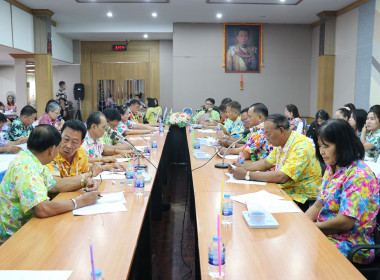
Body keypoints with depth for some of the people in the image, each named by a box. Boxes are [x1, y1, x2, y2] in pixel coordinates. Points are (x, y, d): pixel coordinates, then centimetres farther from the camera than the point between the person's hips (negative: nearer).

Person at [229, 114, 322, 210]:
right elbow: (266, 163, 17)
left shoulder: (301, 146, -23)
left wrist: (247, 175, -26)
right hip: (285, 191, 8)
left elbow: (281, 177, -31)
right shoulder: (281, 143, 7)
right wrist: (241, 166, 1)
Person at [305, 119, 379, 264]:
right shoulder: (331, 169, 10)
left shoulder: (359, 175, -19)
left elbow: (345, 222, -24)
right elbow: (318, 206, 12)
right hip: (324, 234, 8)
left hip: (351, 244, -8)